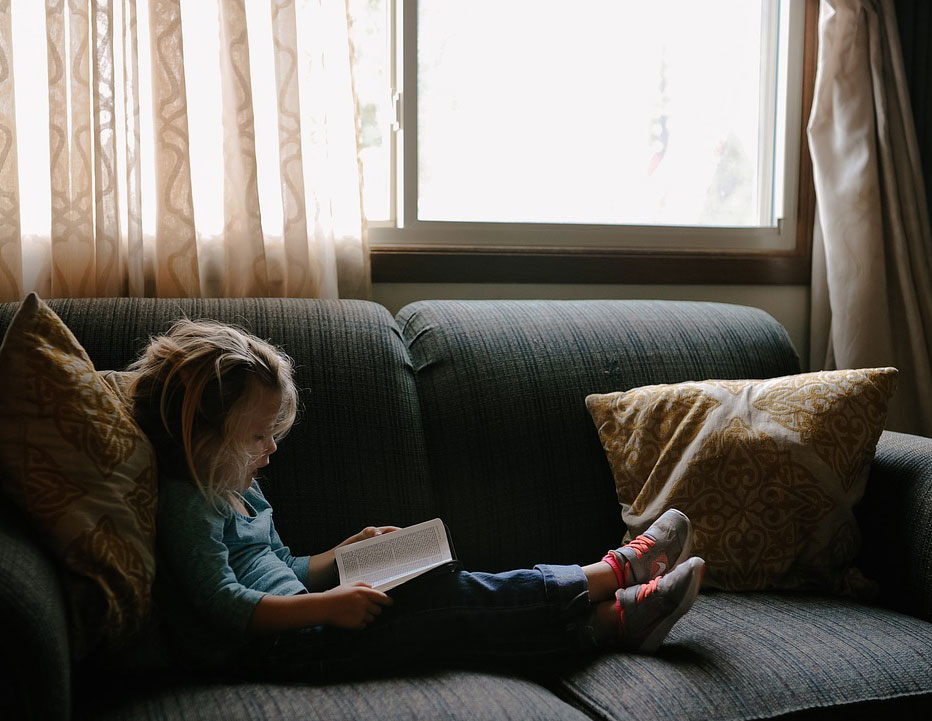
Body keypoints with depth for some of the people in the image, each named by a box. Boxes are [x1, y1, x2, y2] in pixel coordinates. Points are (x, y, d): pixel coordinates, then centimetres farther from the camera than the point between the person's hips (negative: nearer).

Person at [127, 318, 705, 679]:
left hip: (291, 625, 9)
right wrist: (328, 605, -26)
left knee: (446, 592, -8)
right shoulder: (186, 503, -12)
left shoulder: (236, 490, 19)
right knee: (449, 606, -16)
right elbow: (227, 604, -21)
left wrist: (349, 552, 12)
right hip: (268, 648, -9)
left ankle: (615, 616, -11)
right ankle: (613, 575, -10)